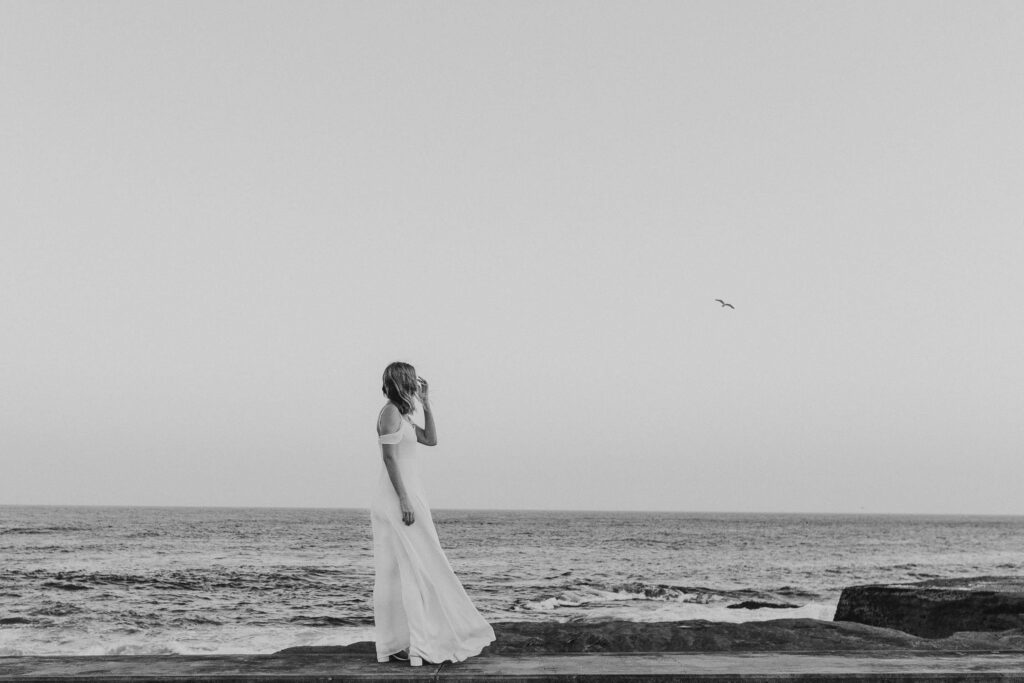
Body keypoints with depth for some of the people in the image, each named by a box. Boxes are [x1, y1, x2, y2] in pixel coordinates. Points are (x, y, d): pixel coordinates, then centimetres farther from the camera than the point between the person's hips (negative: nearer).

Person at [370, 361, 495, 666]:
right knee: (411, 569, -8)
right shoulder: (391, 412, -11)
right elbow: (389, 458, -18)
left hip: (405, 496, 10)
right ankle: (414, 642, -7)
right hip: (399, 498, -10)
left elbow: (431, 439, 19)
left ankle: (397, 642, 10)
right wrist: (404, 501, -22)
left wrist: (425, 403, 13)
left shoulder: (402, 415, 18)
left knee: (398, 572, 8)